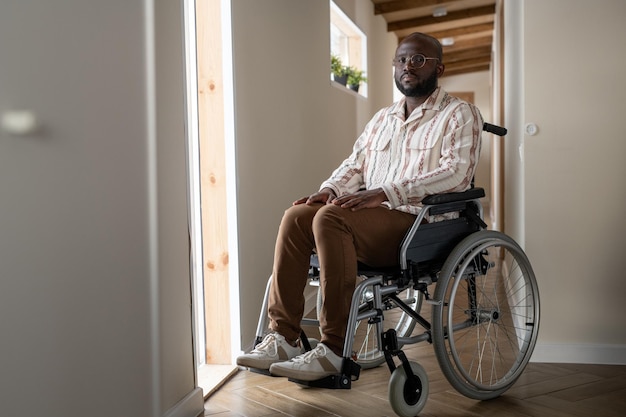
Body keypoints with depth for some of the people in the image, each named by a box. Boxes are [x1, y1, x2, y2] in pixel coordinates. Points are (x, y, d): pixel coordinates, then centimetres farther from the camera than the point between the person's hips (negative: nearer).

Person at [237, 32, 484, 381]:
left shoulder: (460, 115, 2)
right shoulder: (383, 119, 24)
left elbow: (456, 172, -13)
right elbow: (355, 164, 23)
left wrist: (384, 193, -23)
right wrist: (331, 189, -2)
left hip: (423, 224, -7)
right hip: (372, 216, 7)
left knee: (330, 218, -31)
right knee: (297, 215, -18)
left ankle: (334, 351, -29)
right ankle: (283, 338, -19)